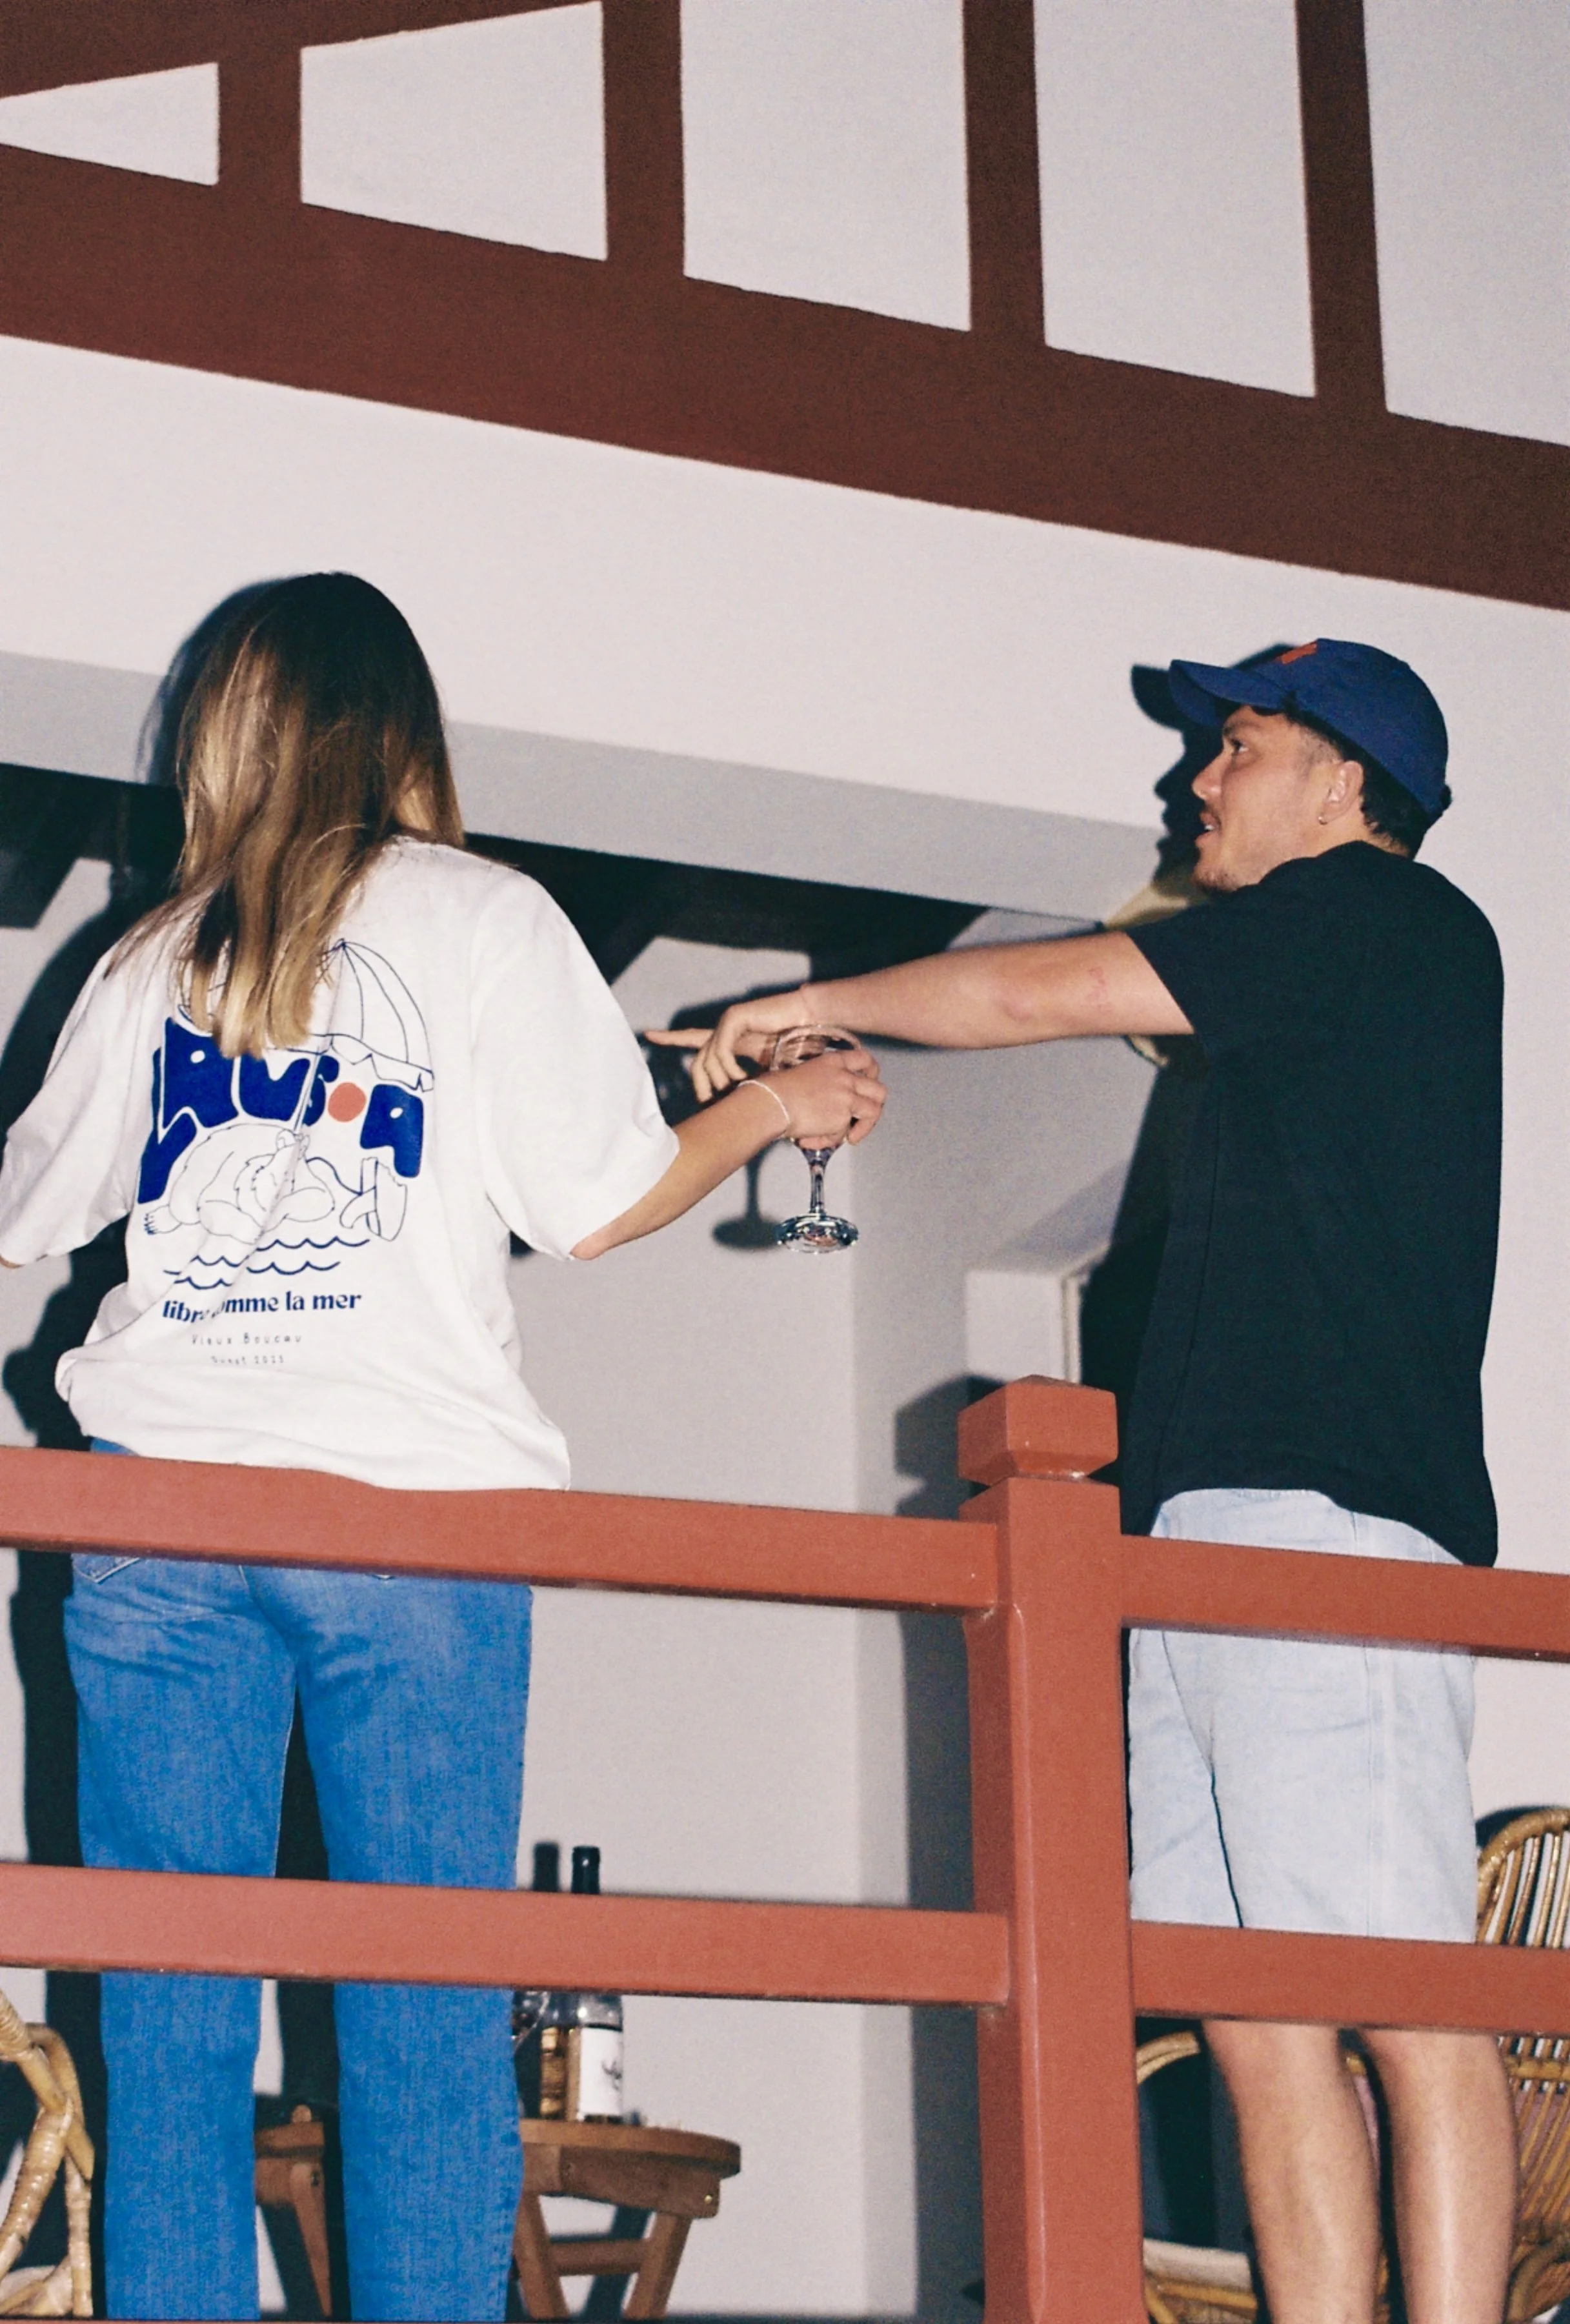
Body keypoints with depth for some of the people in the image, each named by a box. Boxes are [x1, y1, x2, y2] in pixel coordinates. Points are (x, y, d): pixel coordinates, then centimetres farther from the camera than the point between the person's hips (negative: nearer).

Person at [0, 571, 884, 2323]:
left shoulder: (155, 958, 15)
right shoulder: (484, 919, 6)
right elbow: (593, 1205, 3)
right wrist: (772, 1110, 20)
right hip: (412, 1505, -2)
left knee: (168, 2017, 3)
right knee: (430, 2012, 0)